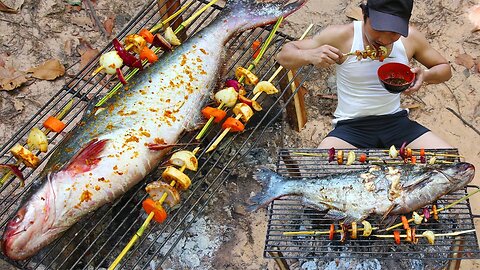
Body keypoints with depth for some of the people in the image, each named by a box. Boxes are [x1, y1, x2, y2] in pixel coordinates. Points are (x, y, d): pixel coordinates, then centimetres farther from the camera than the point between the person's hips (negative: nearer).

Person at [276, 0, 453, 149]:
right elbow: (284, 55, -5)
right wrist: (310, 56, -28)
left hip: (396, 122, 3)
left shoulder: (410, 37, -3)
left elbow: (445, 69, 13)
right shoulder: (341, 36, -11)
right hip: (351, 127, -3)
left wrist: (426, 75, -11)